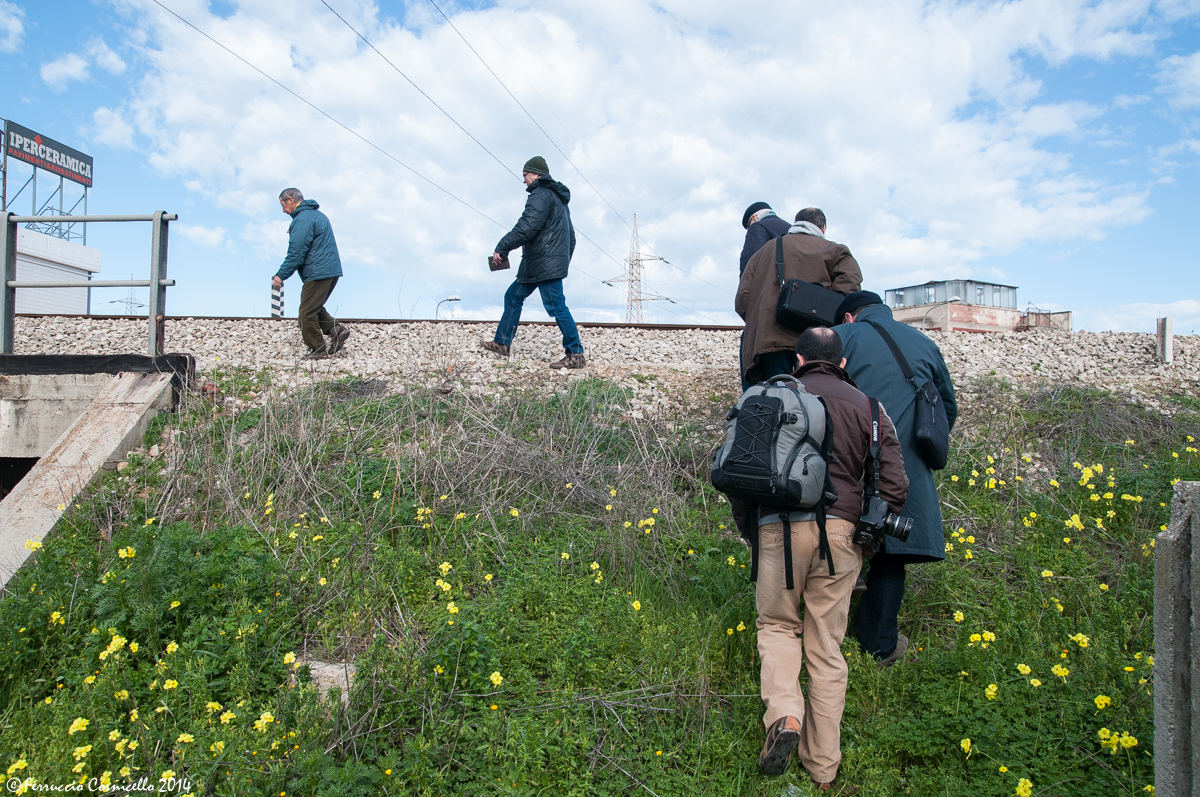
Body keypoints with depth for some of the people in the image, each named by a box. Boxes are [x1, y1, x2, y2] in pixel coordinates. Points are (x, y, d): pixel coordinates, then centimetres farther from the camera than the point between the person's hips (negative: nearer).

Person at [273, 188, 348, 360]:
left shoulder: (303, 219, -12)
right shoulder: (317, 215, 20)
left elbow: (296, 252, -16)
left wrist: (281, 275, -9)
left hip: (318, 273, -10)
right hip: (331, 270, 10)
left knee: (307, 313, -4)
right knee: (314, 308, 19)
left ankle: (318, 350, 0)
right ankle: (336, 330, 6)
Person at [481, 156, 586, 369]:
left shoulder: (541, 194, -10)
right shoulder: (558, 198, 23)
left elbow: (527, 227, -22)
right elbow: (570, 235, 25)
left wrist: (502, 248, -17)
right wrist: (564, 261, 25)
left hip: (546, 265, -11)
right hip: (535, 265, 11)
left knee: (556, 307, -10)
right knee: (513, 296, 15)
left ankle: (576, 355, -8)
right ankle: (502, 343, 21)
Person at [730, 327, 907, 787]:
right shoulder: (867, 407, 12)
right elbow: (894, 486, 5)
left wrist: (751, 532, 20)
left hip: (780, 525, -1)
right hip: (840, 529, 1)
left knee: (777, 624, 19)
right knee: (826, 646, 10)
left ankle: (784, 714, -5)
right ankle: (823, 767, 19)